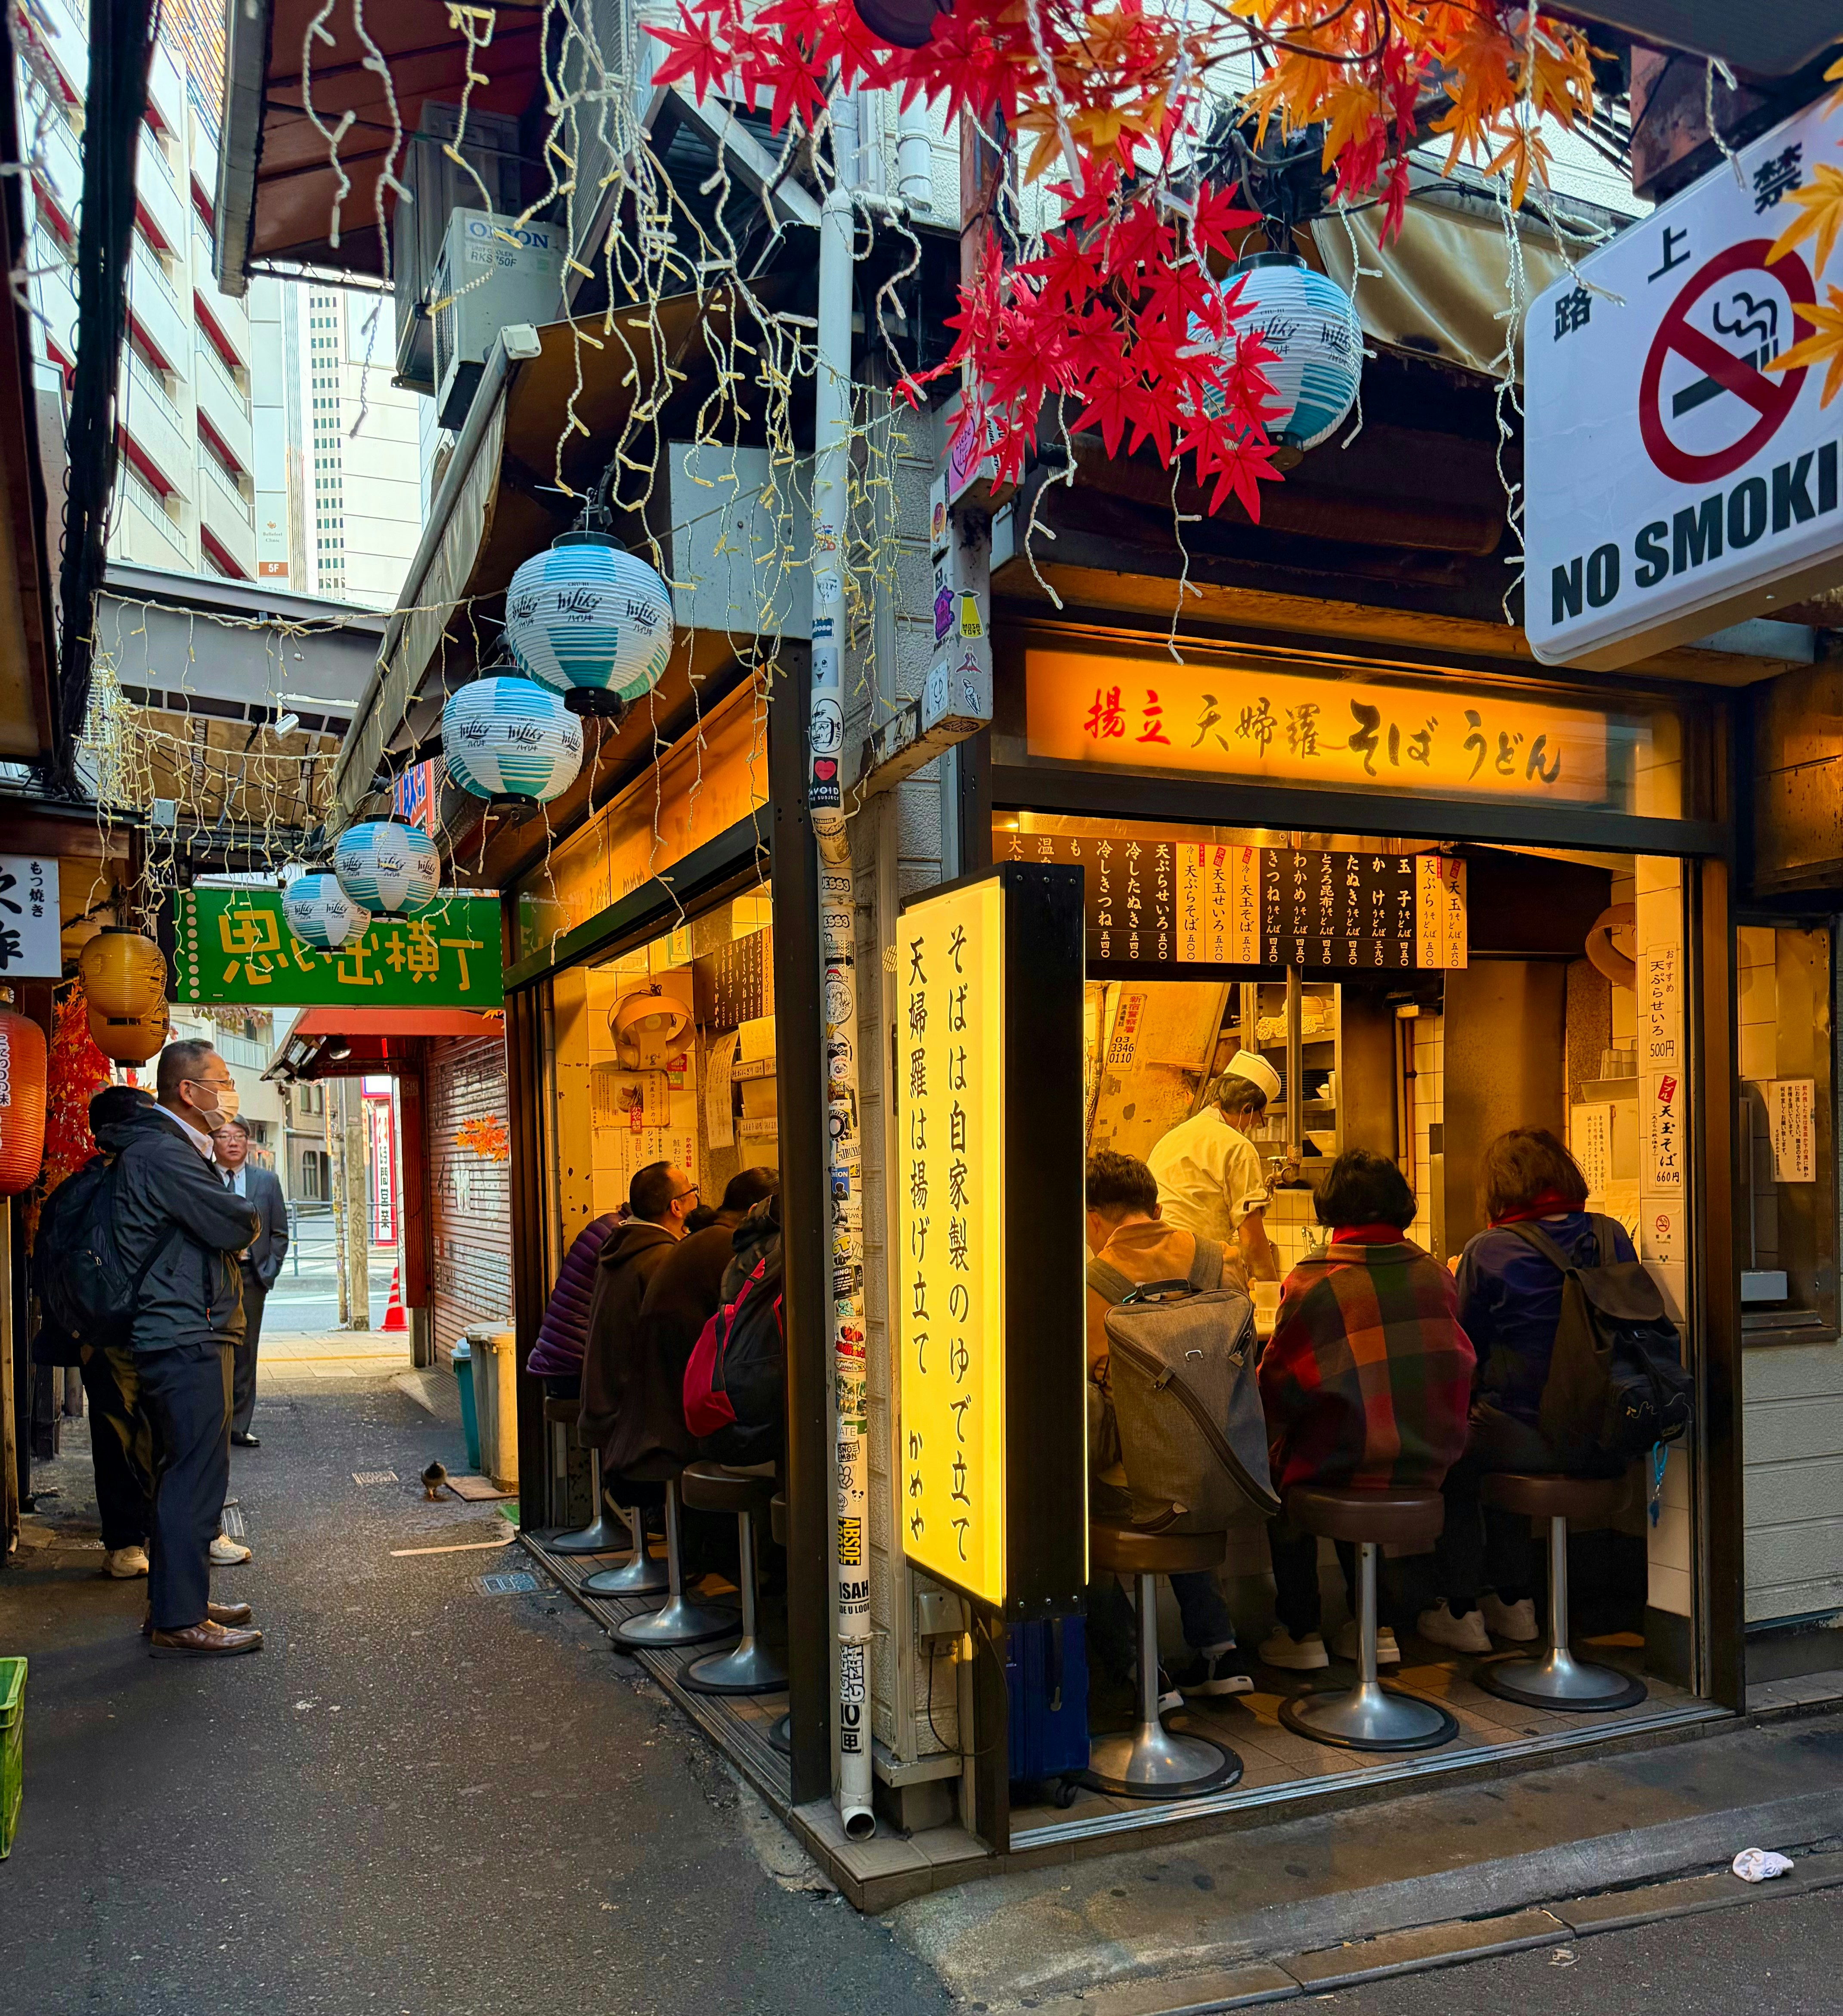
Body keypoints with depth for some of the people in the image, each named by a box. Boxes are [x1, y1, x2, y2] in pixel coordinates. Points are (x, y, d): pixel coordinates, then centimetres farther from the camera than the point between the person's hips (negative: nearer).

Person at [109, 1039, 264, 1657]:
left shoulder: (168, 1148, 19)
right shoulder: (162, 1154, -17)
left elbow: (213, 1228, 17)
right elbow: (238, 1227, -20)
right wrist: (249, 1213, 2)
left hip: (183, 1335, 11)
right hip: (185, 1339, -11)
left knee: (183, 1473, 17)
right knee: (195, 1475, -7)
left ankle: (177, 1601, 26)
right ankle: (179, 1622, -2)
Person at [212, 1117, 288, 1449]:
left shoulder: (267, 1181, 9)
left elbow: (279, 1233, 10)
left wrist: (268, 1271, 1)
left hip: (252, 1275, 2)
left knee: (244, 1353, 7)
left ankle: (238, 1426, 14)